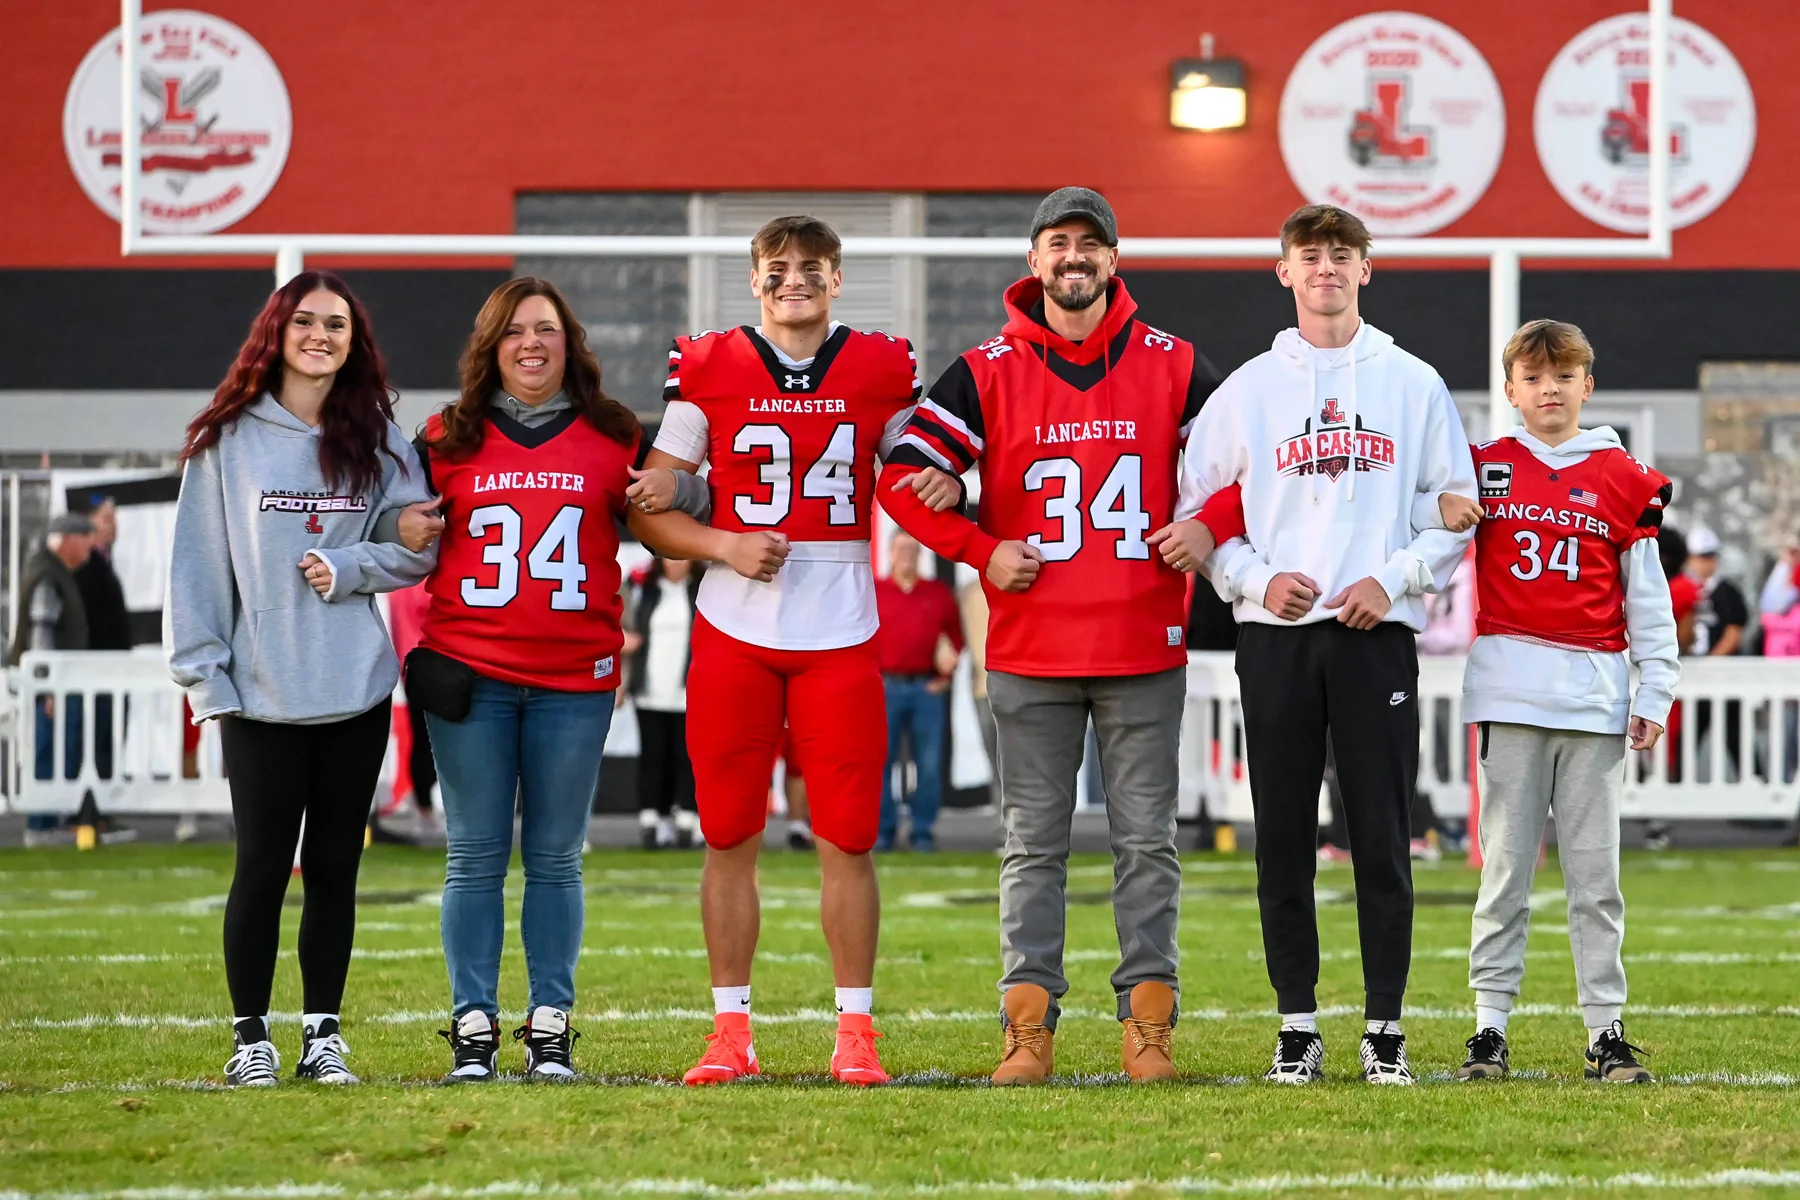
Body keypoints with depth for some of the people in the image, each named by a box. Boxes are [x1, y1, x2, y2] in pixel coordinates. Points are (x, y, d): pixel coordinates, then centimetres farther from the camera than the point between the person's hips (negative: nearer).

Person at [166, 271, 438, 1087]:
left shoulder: (377, 439, 7)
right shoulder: (228, 440, 2)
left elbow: (419, 546, 5)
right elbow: (198, 562, 0)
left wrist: (344, 569, -12)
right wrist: (205, 675, -7)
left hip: (358, 691, 2)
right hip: (260, 695, -2)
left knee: (335, 867, 6)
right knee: (263, 866, -1)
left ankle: (324, 1033, 13)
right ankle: (251, 1036, 8)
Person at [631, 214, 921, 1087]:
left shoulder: (882, 371, 5)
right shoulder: (707, 370, 2)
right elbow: (649, 506, 3)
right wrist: (723, 546, -12)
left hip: (840, 634, 0)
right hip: (734, 631, 0)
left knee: (848, 840, 0)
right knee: (729, 838, 2)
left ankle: (854, 1031, 7)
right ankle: (730, 1030, 10)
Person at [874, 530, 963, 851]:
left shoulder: (940, 594, 11)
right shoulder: (872, 592, 6)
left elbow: (956, 635, 15)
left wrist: (948, 672, 3)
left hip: (928, 688, 1)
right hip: (885, 687, -1)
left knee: (929, 764, -1)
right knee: (881, 761, -4)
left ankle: (924, 831, 4)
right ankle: (883, 830, 1)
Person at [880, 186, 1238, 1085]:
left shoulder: (1171, 369, 5)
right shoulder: (987, 374, 2)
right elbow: (905, 479, 0)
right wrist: (982, 551, -7)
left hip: (1146, 650, 0)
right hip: (1030, 653, 0)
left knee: (1146, 841, 2)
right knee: (1033, 845, 3)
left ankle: (1147, 1023, 6)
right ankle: (1028, 1027, 6)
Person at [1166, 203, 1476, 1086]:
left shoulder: (1414, 384, 8)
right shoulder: (1247, 389, 9)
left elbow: (1458, 508, 8)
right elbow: (1195, 509, 9)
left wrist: (1395, 579, -6)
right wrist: (1256, 578, -7)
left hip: (1378, 631, -1)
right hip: (1276, 633, 1)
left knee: (1383, 837, -2)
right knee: (1283, 838, 1)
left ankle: (1385, 1025, 4)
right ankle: (1298, 1022, 8)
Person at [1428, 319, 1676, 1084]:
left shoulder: (1622, 478, 8)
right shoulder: (1482, 469, 7)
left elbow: (1648, 598, 9)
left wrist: (1655, 693, 4)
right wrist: (1439, 509, -11)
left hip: (1595, 695, 1)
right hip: (1509, 690, -1)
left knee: (1596, 875, 3)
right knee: (1505, 869, 0)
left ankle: (1607, 1030, 7)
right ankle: (1489, 1027, 3)